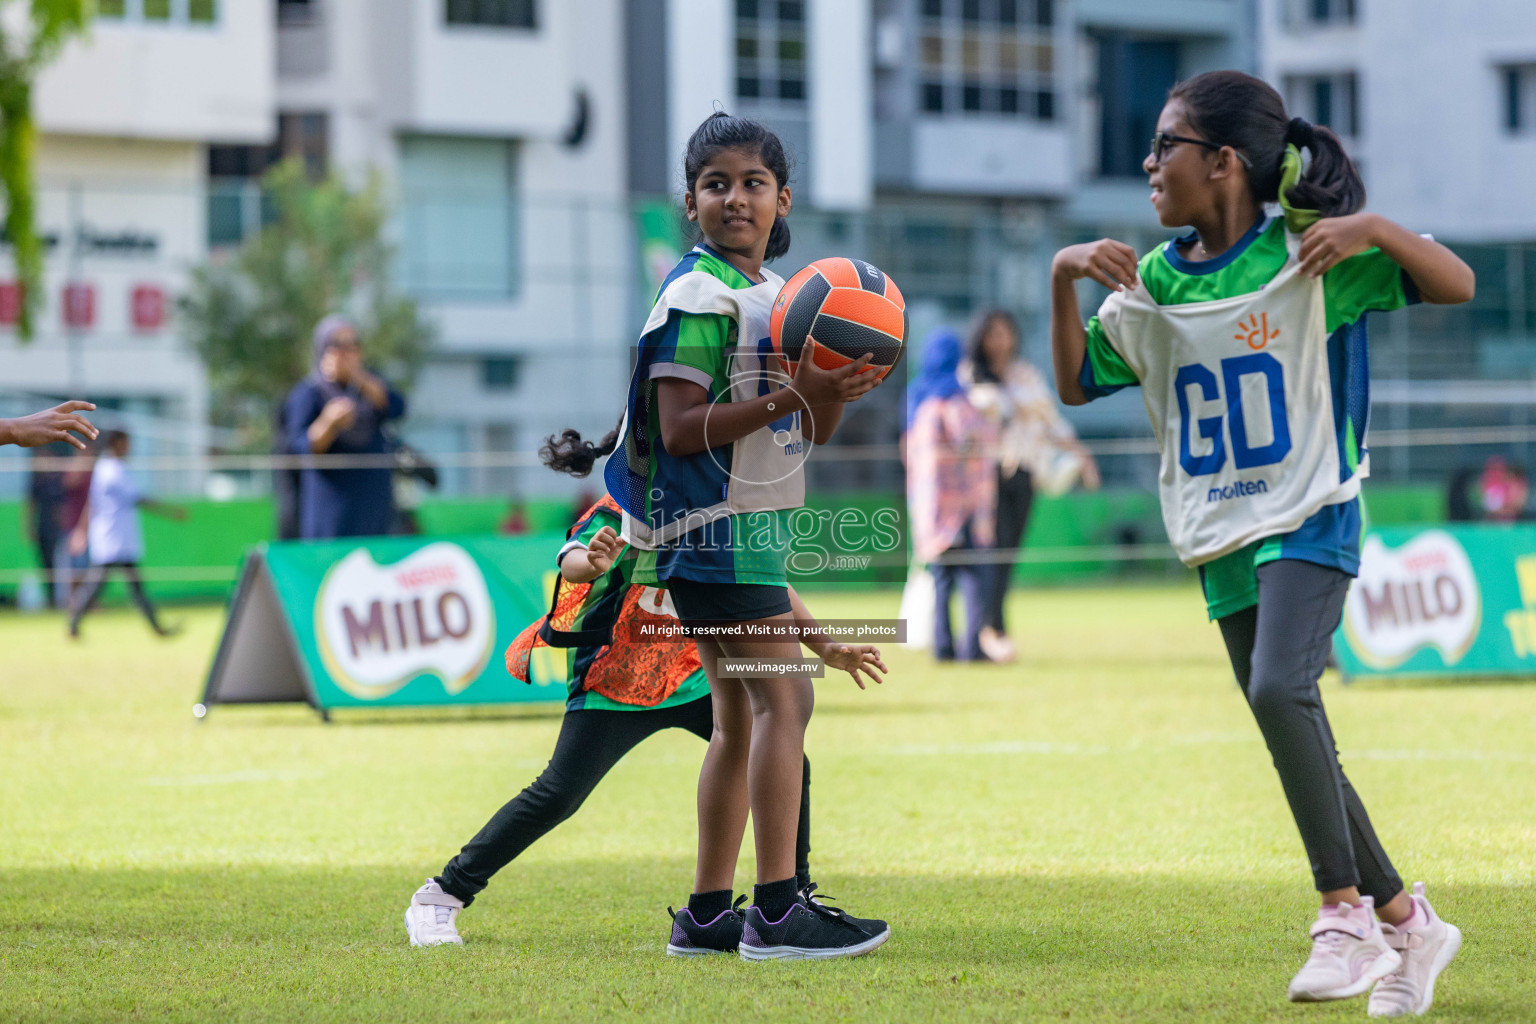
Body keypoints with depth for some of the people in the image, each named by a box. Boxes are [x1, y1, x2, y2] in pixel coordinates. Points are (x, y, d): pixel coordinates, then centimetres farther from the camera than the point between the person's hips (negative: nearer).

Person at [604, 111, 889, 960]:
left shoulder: (779, 295, 16)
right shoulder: (699, 296, -11)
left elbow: (807, 434, 17)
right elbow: (681, 429, -18)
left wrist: (835, 391, -4)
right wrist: (790, 397, -26)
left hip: (753, 525, 10)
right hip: (712, 527, -10)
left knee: (739, 717, 11)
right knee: (783, 697, -16)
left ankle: (707, 912, 16)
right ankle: (776, 911, -20)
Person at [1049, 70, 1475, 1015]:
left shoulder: (1308, 254, -9)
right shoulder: (1152, 283, 7)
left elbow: (1458, 285, -9)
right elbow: (1077, 382, 14)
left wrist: (1376, 229, -25)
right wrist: (1064, 280, 0)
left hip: (1309, 519, -6)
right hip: (1223, 543, 6)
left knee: (1279, 689, -29)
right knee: (1303, 748, 9)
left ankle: (1347, 911, -22)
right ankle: (1405, 920, 23)